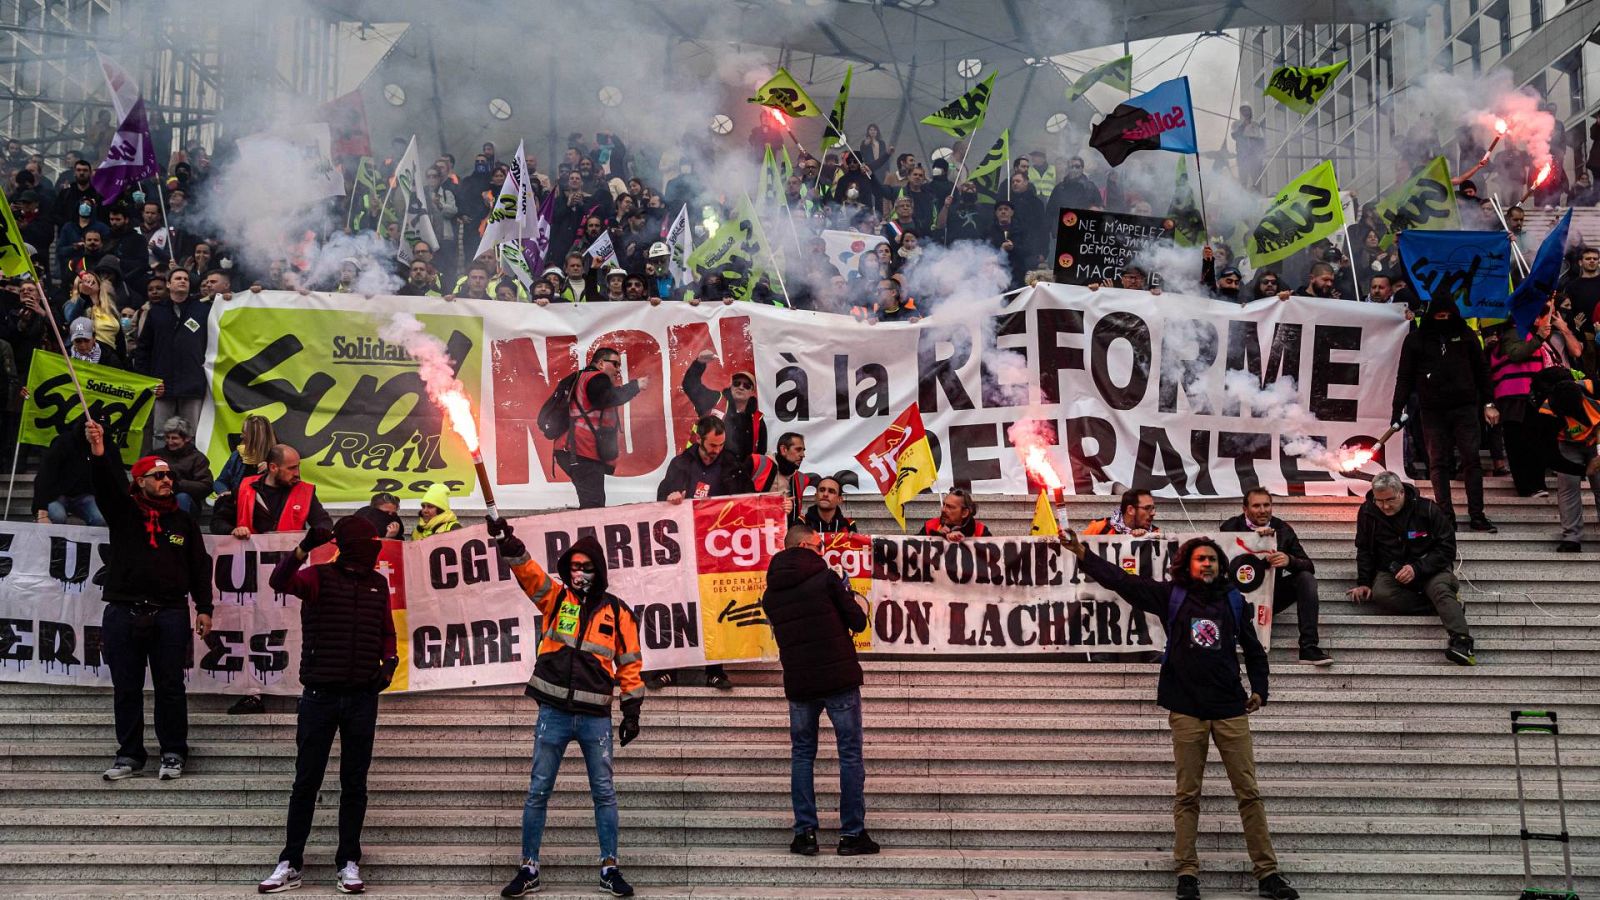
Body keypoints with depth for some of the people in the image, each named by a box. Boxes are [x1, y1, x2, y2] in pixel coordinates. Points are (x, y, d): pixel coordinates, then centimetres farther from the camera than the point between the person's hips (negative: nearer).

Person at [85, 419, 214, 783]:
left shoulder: (182, 520, 12)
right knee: (126, 690, 5)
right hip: (123, 613, 0)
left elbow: (200, 566, 11)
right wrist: (98, 452, -31)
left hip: (170, 615, 0)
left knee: (170, 688, 2)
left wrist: (204, 609, 4)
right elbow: (105, 484, -13)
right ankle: (129, 756, 15)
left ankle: (173, 754, 11)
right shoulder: (122, 511, 7)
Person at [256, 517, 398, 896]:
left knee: (354, 782, 7)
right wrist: (304, 548, -41)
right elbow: (279, 581, -24)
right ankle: (290, 864, 12)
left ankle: (349, 864, 14)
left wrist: (389, 661, -4)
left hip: (362, 696, 3)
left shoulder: (378, 583, 8)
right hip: (320, 694, -3)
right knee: (307, 780, 4)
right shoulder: (318, 576, -5)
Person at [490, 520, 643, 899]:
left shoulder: (617, 611, 4)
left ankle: (609, 868, 16)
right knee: (537, 792, 4)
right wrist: (508, 543, -30)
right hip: (553, 714, 0)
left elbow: (629, 662, 8)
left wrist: (632, 709, 5)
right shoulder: (555, 598, 5)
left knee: (604, 793, 6)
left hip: (596, 717, 0)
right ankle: (529, 869, 14)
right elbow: (528, 572, -12)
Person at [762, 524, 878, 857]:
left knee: (802, 755, 13)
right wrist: (859, 606, 19)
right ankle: (852, 834, 5)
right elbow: (858, 623, -4)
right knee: (850, 754, 4)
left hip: (798, 683, 4)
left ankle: (805, 833, 9)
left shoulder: (771, 593, 8)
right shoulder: (826, 577, -6)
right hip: (839, 679, -4)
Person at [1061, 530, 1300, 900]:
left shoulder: (1233, 601, 7)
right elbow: (1122, 580, -1)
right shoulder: (1172, 596, 3)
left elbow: (1254, 649, 19)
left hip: (1231, 710, 1)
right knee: (1187, 796, 3)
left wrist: (1259, 689, 10)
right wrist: (1083, 554, -7)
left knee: (1249, 792, 2)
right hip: (1186, 710, -1)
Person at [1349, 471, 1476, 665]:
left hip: (1429, 568, -2)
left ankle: (1461, 643, -49)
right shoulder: (1368, 513, -1)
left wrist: (1417, 568, -21)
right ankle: (1450, 605, -26)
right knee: (1380, 595, -31)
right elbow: (1364, 551, 13)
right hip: (1391, 571, 2)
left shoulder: (1428, 509, -9)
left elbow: (1447, 548, -9)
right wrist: (1363, 582, 1)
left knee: (1441, 588, -35)